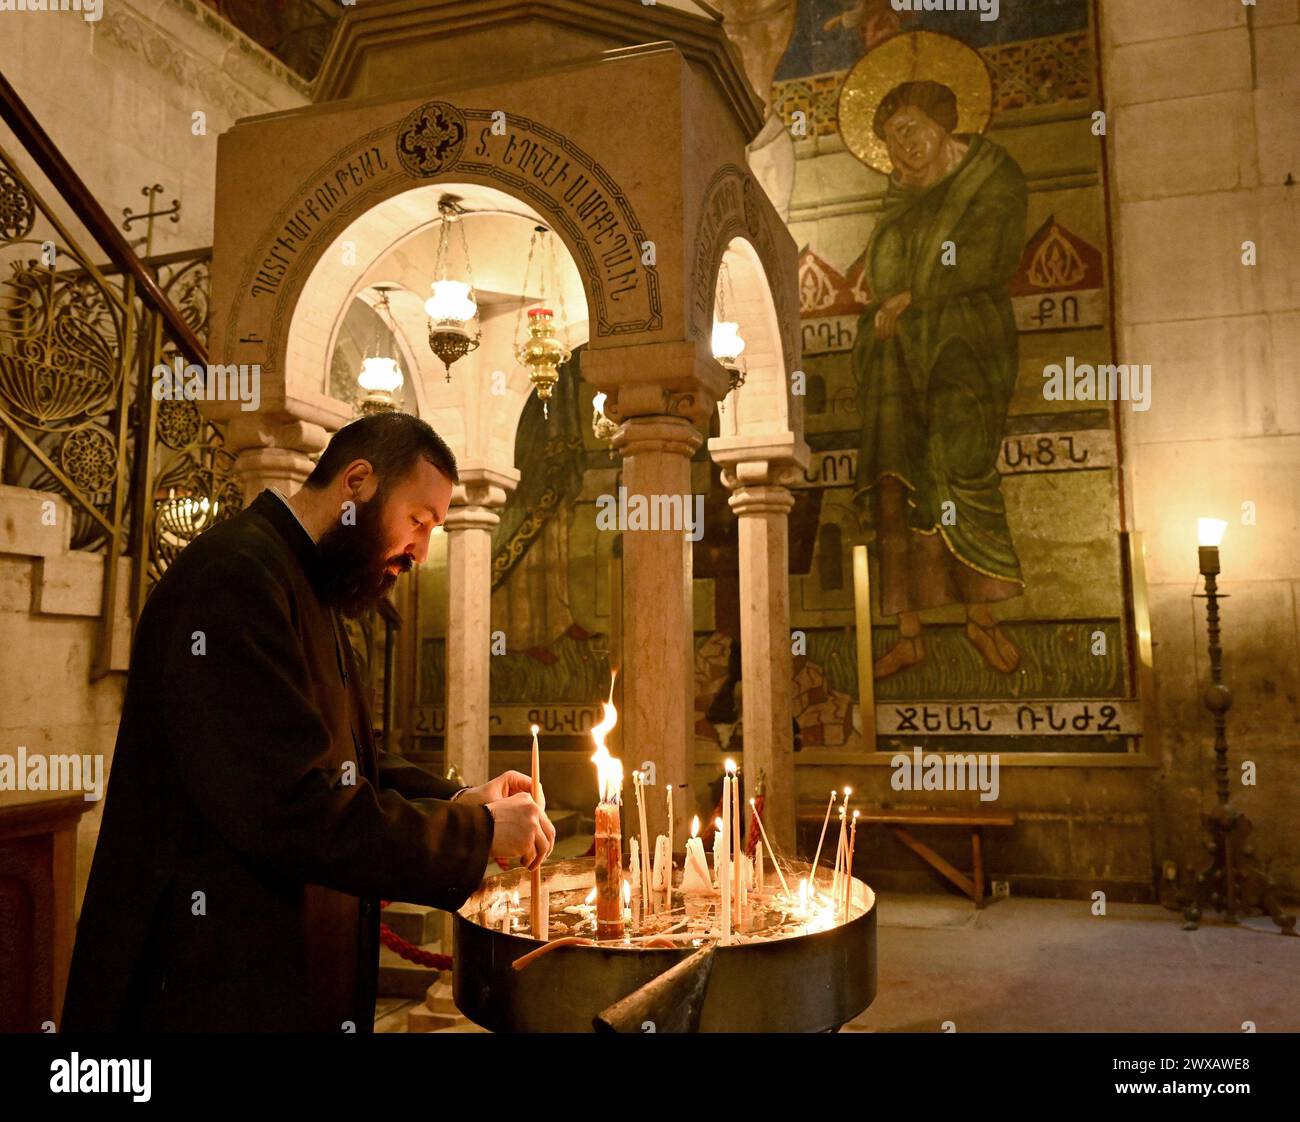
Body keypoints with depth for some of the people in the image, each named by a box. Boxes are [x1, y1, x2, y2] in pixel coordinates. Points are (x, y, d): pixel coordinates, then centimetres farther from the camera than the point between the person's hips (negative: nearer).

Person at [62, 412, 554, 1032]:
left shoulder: (306, 585, 11)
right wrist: (478, 833, -20)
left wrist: (457, 799, 1)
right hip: (224, 985, -10)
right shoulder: (235, 574, -23)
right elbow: (291, 808, -30)